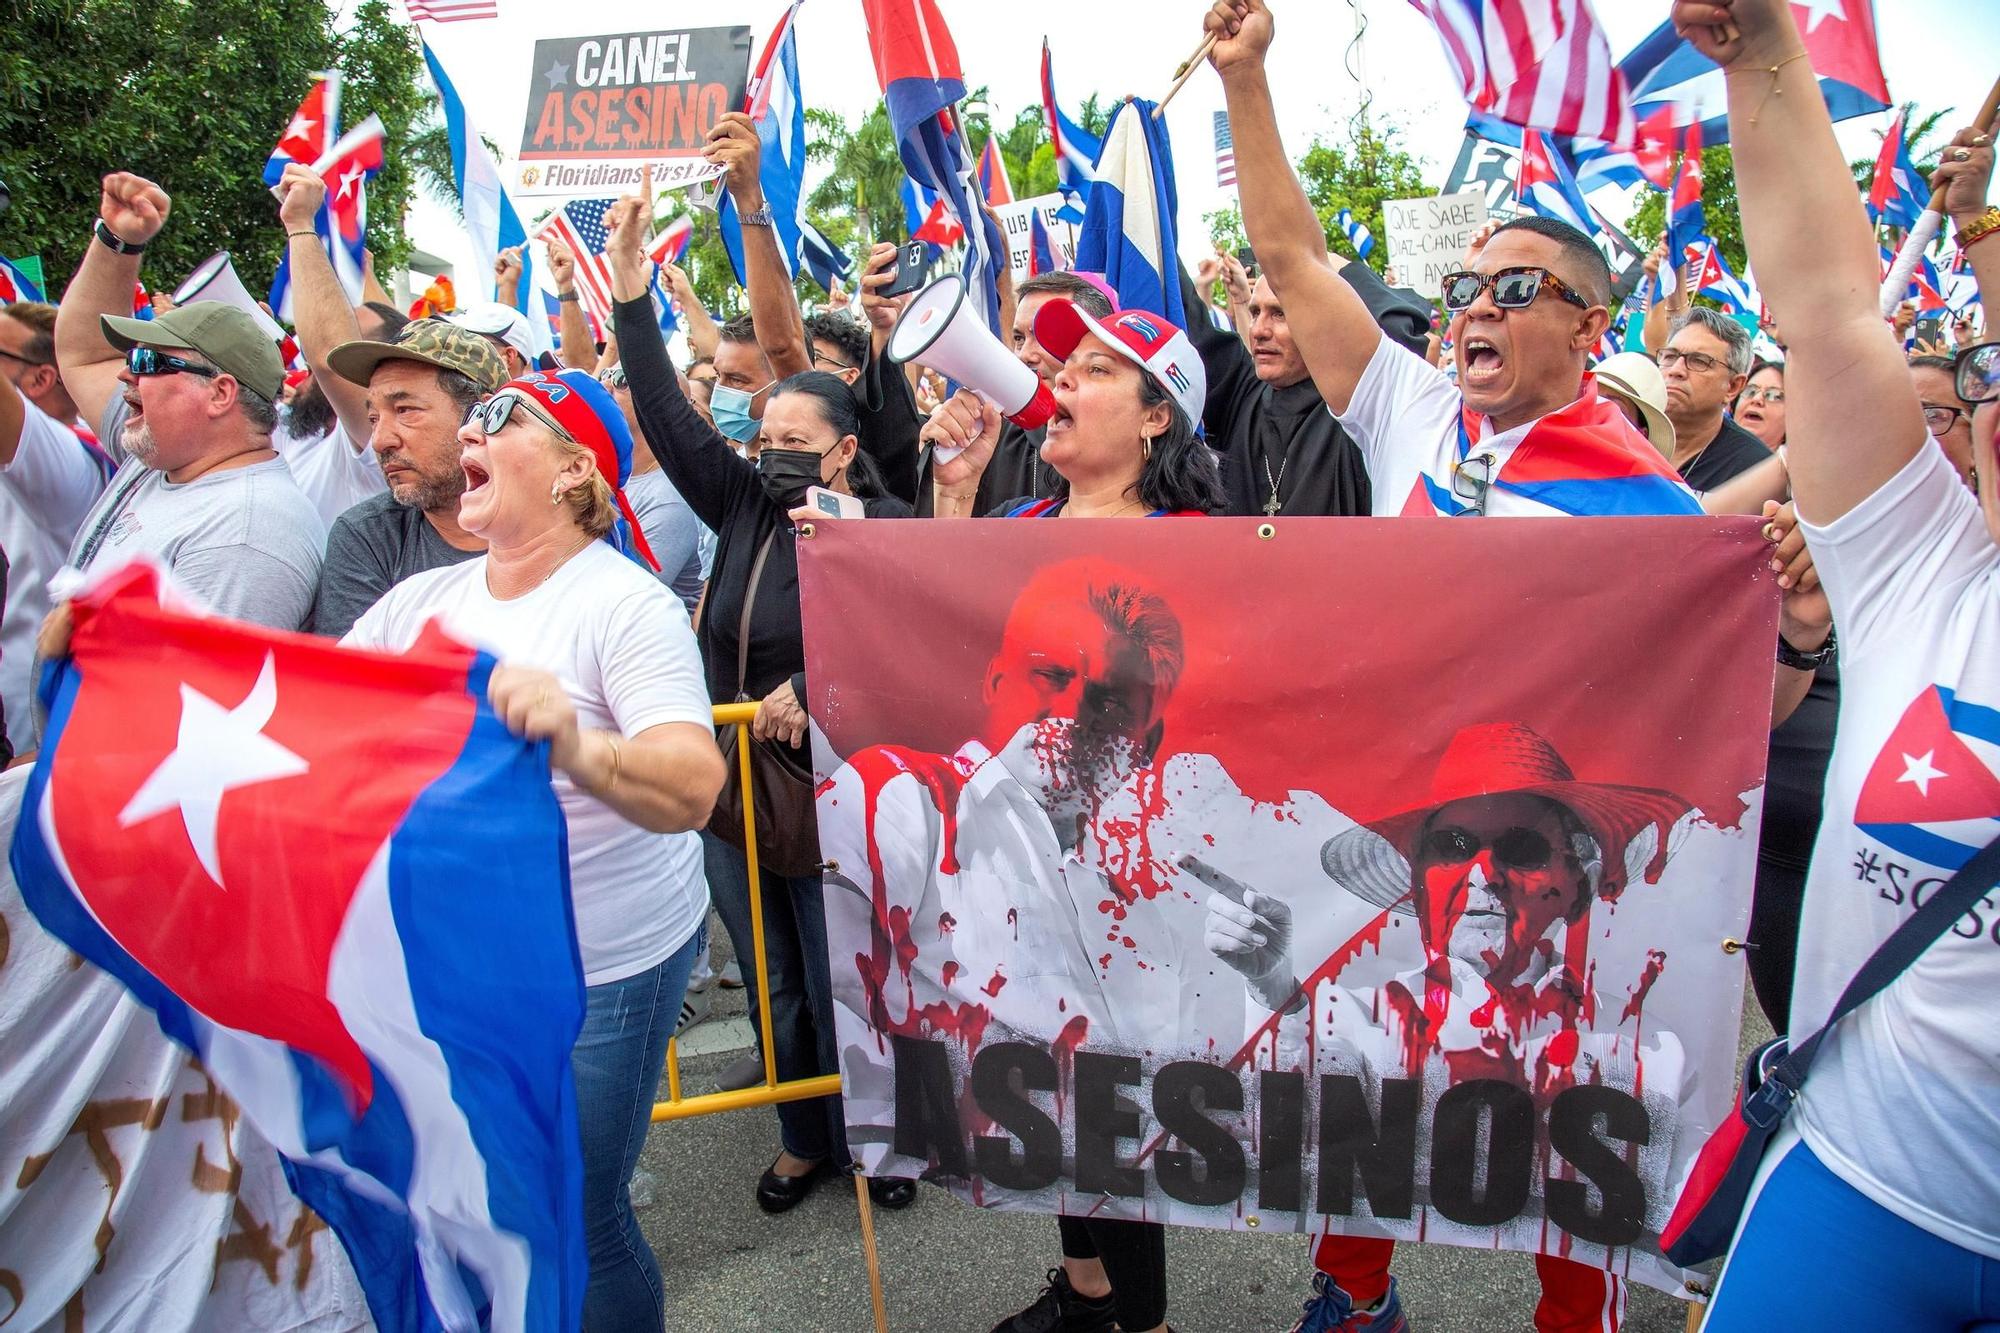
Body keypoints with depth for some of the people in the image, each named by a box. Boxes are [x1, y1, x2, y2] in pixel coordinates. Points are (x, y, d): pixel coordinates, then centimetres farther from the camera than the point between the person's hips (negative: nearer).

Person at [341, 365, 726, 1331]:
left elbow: (692, 789, -29)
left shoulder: (627, 606, -16)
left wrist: (575, 751, -49)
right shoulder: (421, 599, 3)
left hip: (601, 970, -6)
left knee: (579, 1226, 6)